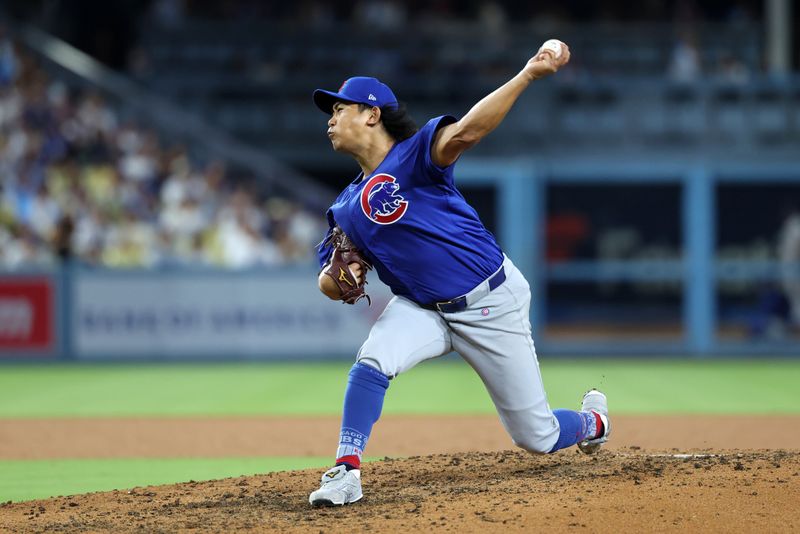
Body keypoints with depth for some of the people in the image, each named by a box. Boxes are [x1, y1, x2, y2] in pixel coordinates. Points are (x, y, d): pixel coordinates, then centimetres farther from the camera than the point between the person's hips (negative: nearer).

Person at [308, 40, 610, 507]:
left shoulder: (415, 154, -14)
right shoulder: (346, 209, 5)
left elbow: (464, 132, -33)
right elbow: (330, 286, 9)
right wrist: (340, 276, -16)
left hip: (492, 303, -5)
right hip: (422, 309, 5)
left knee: (539, 438, 2)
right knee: (373, 359, -28)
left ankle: (591, 421, 35)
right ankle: (347, 471, -21)